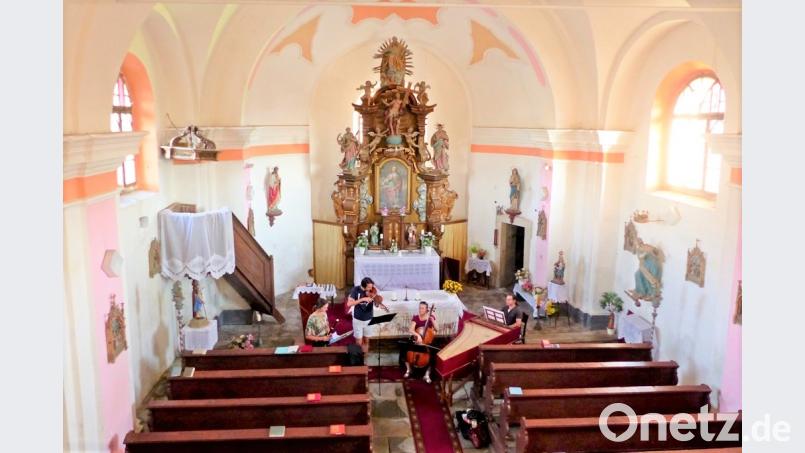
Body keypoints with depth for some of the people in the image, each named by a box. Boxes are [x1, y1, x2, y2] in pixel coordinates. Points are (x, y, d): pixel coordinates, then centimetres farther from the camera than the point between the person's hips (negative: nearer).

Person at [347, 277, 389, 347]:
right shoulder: (355, 290, -16)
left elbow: (376, 303, -11)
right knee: (359, 341, 5)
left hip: (368, 319, 2)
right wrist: (363, 299, -33)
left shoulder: (372, 291, -9)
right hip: (358, 319, -2)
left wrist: (382, 306, -34)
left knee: (366, 340, 13)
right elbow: (349, 304, -26)